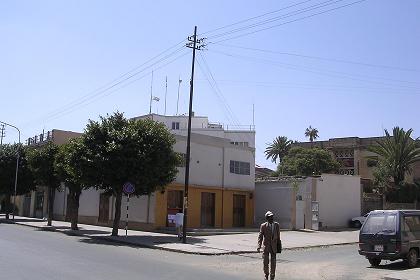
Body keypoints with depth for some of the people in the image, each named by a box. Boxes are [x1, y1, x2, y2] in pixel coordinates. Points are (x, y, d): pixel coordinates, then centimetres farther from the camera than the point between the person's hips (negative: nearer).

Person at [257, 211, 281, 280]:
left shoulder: (276, 225, 1)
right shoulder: (263, 226, -7)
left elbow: (278, 236, 8)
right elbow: (260, 236, -9)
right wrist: (259, 246, -18)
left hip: (273, 247, 1)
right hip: (266, 246, -1)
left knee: (273, 263, 2)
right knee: (265, 262, 6)